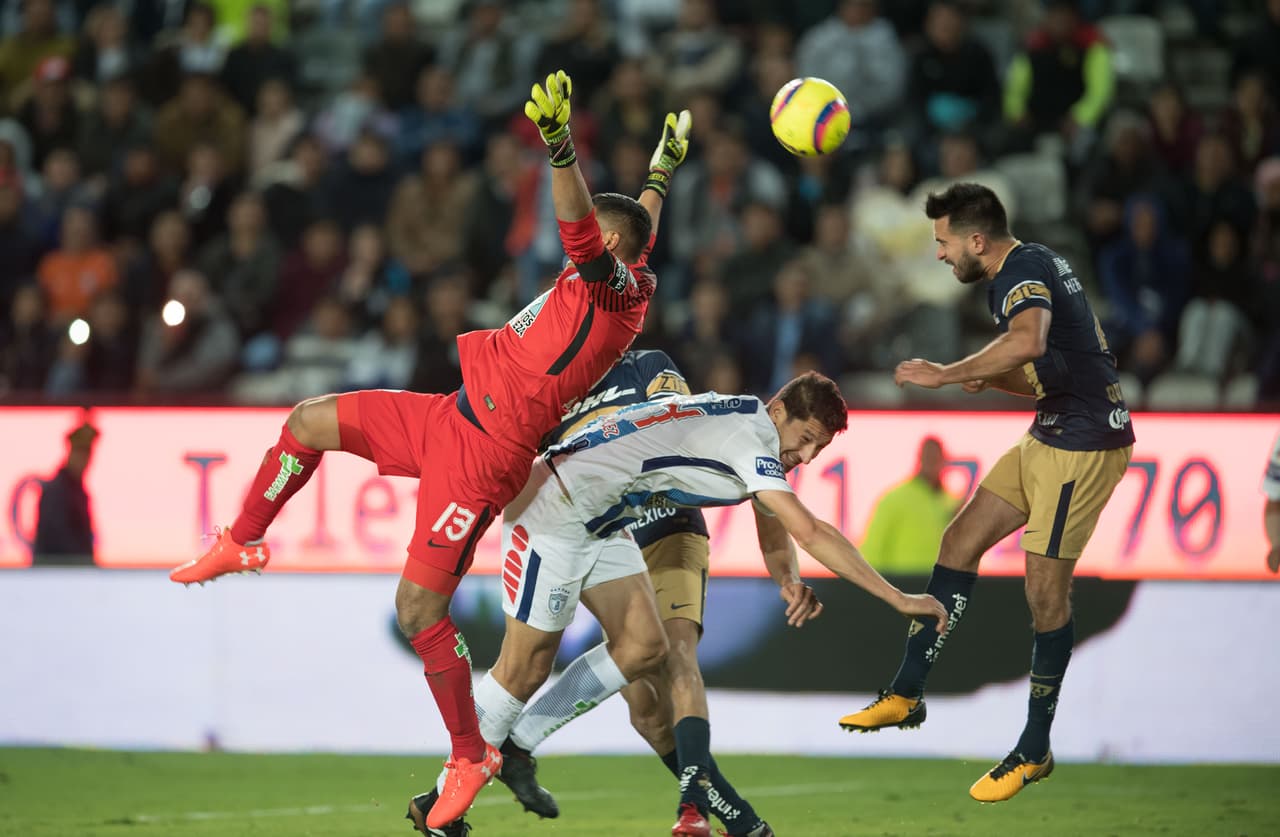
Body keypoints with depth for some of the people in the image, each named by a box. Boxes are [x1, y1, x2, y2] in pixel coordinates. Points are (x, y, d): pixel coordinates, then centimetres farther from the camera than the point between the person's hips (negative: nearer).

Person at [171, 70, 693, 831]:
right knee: (311, 420, 16)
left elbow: (583, 226, -35)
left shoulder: (616, 287, -16)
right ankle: (242, 545, 32)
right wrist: (663, 172, 48)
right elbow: (639, 226, 33)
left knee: (420, 610, -11)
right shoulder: (629, 277, 11)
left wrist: (561, 149, -47)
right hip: (449, 419, 10)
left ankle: (471, 758, 1)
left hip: (482, 456, -10)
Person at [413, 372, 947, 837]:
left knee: (643, 647, 3)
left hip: (600, 525, 9)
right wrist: (899, 599, -27)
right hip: (553, 510, -9)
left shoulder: (759, 438, 7)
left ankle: (516, 745, 14)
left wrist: (789, 583, -11)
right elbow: (810, 533, -29)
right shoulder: (751, 437, -23)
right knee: (526, 666, -5)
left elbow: (777, 539, 12)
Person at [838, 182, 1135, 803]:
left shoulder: (1025, 271, -17)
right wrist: (987, 378, 6)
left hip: (1084, 444, -10)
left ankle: (1035, 751, 4)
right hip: (1048, 436, 10)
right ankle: (907, 694, 13)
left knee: (1045, 588, -6)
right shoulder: (1016, 275, 15)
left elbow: (1029, 340, -40)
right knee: (960, 541, 8)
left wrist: (947, 374, -32)